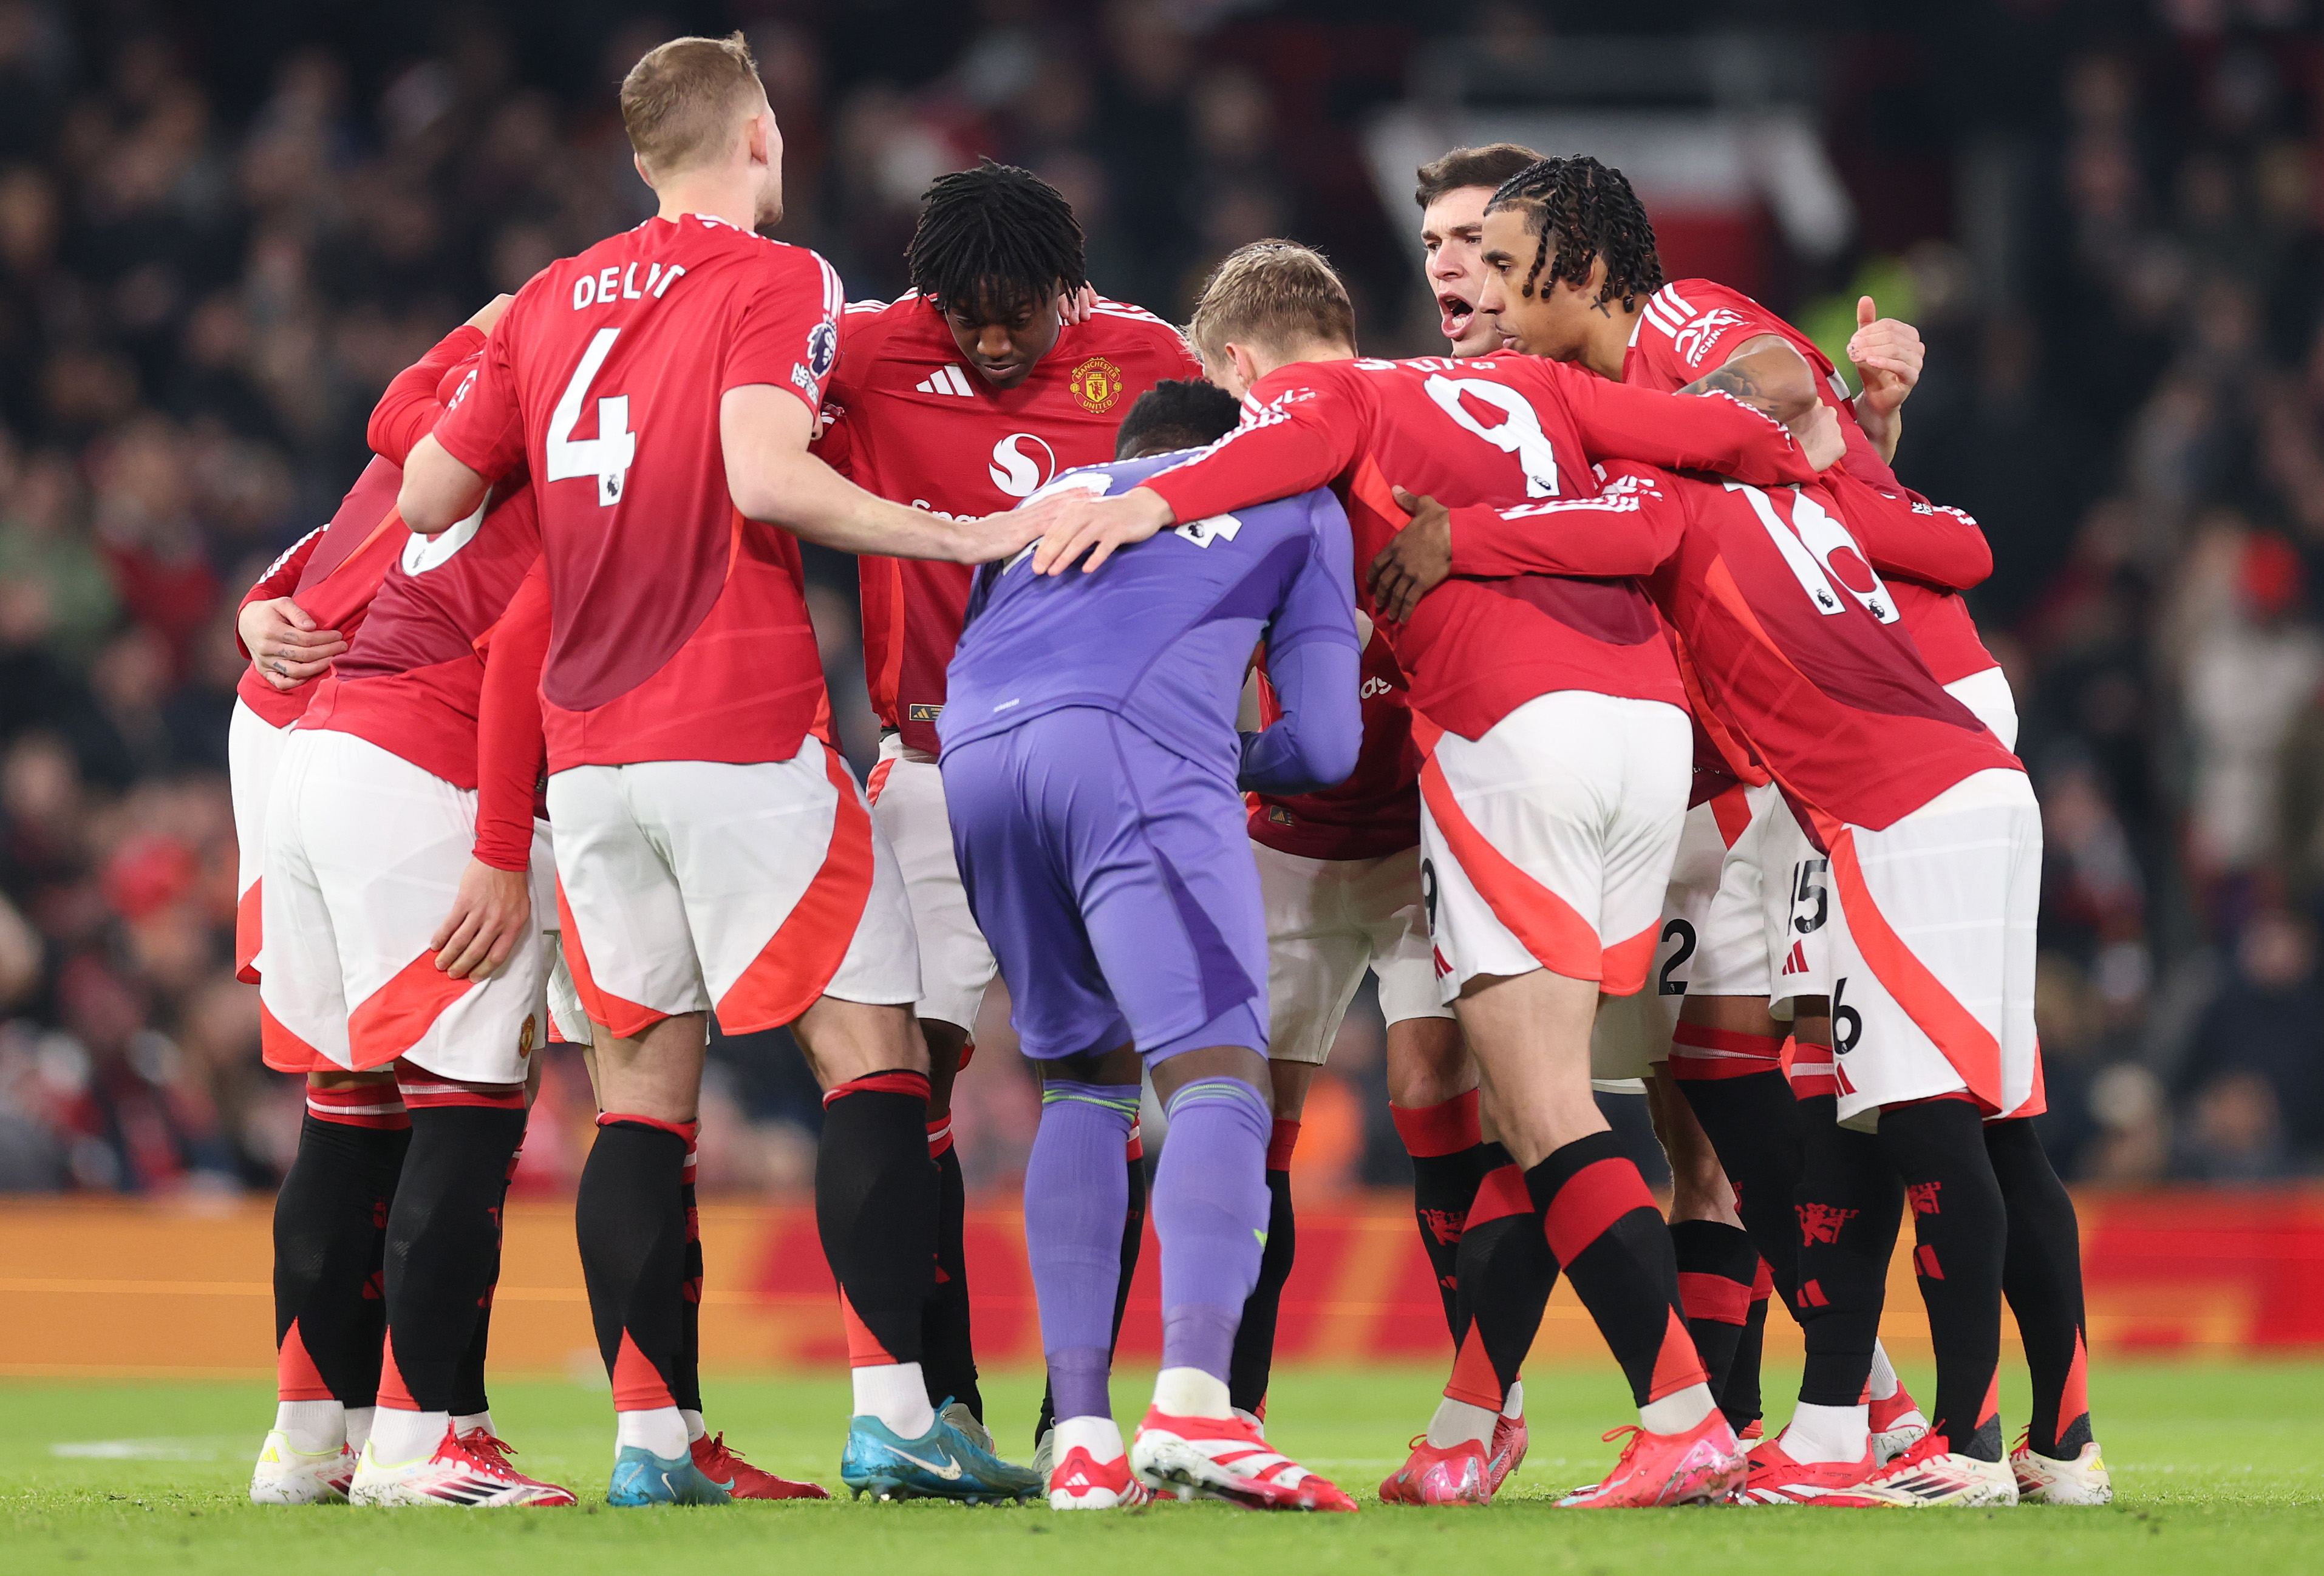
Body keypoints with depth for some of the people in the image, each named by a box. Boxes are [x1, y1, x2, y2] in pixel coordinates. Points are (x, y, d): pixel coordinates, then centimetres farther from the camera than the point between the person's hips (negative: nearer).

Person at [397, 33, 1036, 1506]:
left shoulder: (546, 305, 14)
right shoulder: (777, 282, -4)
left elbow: (427, 495, 15)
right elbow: (763, 473, -20)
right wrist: (966, 536, -15)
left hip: (587, 750, 6)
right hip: (744, 737, -6)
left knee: (643, 1091, 8)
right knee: (873, 1054, -1)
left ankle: (649, 1438, 3)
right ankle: (892, 1410, -10)